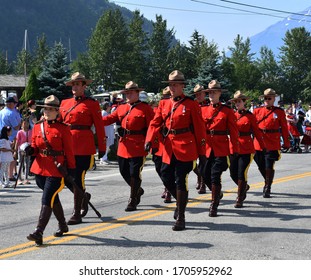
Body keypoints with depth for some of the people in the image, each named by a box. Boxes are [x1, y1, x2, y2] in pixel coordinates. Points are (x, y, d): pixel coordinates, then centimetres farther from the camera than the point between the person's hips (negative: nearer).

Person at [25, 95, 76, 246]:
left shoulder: (63, 129, -6)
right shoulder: (37, 127, 8)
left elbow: (69, 151, -5)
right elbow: (35, 147, 14)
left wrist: (71, 170, -6)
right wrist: (29, 150, -8)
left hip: (57, 170, -6)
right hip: (40, 169, 6)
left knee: (47, 200, -12)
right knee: (53, 199, 19)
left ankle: (38, 232, -13)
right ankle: (63, 226, 36)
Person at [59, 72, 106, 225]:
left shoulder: (92, 104, -1)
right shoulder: (65, 103, 14)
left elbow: (99, 126, -2)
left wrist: (102, 147, -3)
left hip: (84, 147, -5)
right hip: (67, 146, 5)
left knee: (78, 178, -4)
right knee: (66, 177, 7)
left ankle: (77, 214, 6)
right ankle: (83, 196, 34)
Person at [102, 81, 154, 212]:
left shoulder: (145, 108, -4)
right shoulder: (121, 108, 13)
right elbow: (110, 118, 7)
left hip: (138, 147, -6)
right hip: (123, 146, 6)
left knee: (135, 174, -3)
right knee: (124, 172, 13)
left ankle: (133, 201, 9)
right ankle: (137, 190, 38)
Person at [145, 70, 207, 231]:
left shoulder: (191, 104, -3)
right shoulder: (164, 105, 11)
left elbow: (199, 128, -3)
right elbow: (155, 123, 2)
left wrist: (201, 152, -4)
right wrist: (149, 140, -16)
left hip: (186, 148, -5)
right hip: (169, 149, 5)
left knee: (180, 181, -5)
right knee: (166, 177, 10)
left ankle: (180, 218, 5)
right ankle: (181, 201, 37)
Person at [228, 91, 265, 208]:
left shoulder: (250, 116, -1)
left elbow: (257, 132, 2)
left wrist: (263, 147, 3)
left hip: (246, 149, -4)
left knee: (242, 173, -7)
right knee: (233, 174, 7)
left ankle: (240, 199, 5)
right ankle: (244, 187, 37)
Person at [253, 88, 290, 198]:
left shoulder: (279, 112, 1)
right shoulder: (257, 111, 7)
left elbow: (284, 128, 3)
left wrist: (286, 143, 3)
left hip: (272, 145, -3)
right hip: (258, 144, 3)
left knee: (269, 167, -5)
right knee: (261, 167, 13)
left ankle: (267, 189, 9)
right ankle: (268, 183, 37)